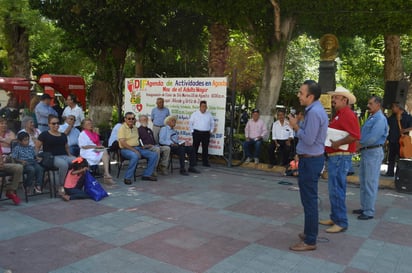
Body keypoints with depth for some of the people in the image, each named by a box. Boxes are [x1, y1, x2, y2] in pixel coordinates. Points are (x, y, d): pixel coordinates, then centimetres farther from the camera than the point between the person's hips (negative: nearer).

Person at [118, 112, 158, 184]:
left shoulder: (135, 128, 17)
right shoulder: (122, 128, -7)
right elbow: (123, 143, -17)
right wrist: (134, 150, -23)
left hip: (137, 148, 8)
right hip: (126, 149, -8)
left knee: (154, 155, -6)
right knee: (135, 156, -40)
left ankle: (147, 175, -1)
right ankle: (127, 178, -28)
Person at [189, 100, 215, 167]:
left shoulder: (209, 114, 8)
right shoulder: (195, 114, 2)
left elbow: (212, 123, 18)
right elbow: (190, 123, 8)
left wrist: (211, 131, 10)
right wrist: (192, 131, 3)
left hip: (206, 133, 2)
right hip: (197, 133, -2)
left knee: (205, 148, 4)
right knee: (195, 147, 2)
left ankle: (205, 162, 11)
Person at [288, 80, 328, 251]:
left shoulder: (314, 112, -20)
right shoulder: (316, 109, 13)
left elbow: (309, 139, -22)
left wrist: (296, 127, -10)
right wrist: (298, 126, 5)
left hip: (310, 160, -11)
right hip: (311, 159, 11)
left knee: (309, 200, -3)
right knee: (309, 199, 19)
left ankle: (310, 241, 6)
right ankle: (310, 233, 32)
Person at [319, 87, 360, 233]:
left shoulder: (347, 114, -13)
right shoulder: (338, 114, 18)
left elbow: (355, 135, -23)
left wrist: (338, 143, -22)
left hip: (341, 157, -10)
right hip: (334, 156, 10)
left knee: (337, 190, -7)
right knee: (334, 189, 16)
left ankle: (341, 222, 2)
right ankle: (334, 217, 26)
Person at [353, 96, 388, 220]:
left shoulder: (380, 119, -15)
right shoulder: (371, 118, 15)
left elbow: (373, 137, -23)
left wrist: (360, 144, -10)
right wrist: (360, 145, 1)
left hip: (373, 152, -10)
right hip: (365, 152, 10)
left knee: (370, 183, -3)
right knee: (363, 182, 16)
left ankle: (369, 211, 6)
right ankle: (364, 207, 27)